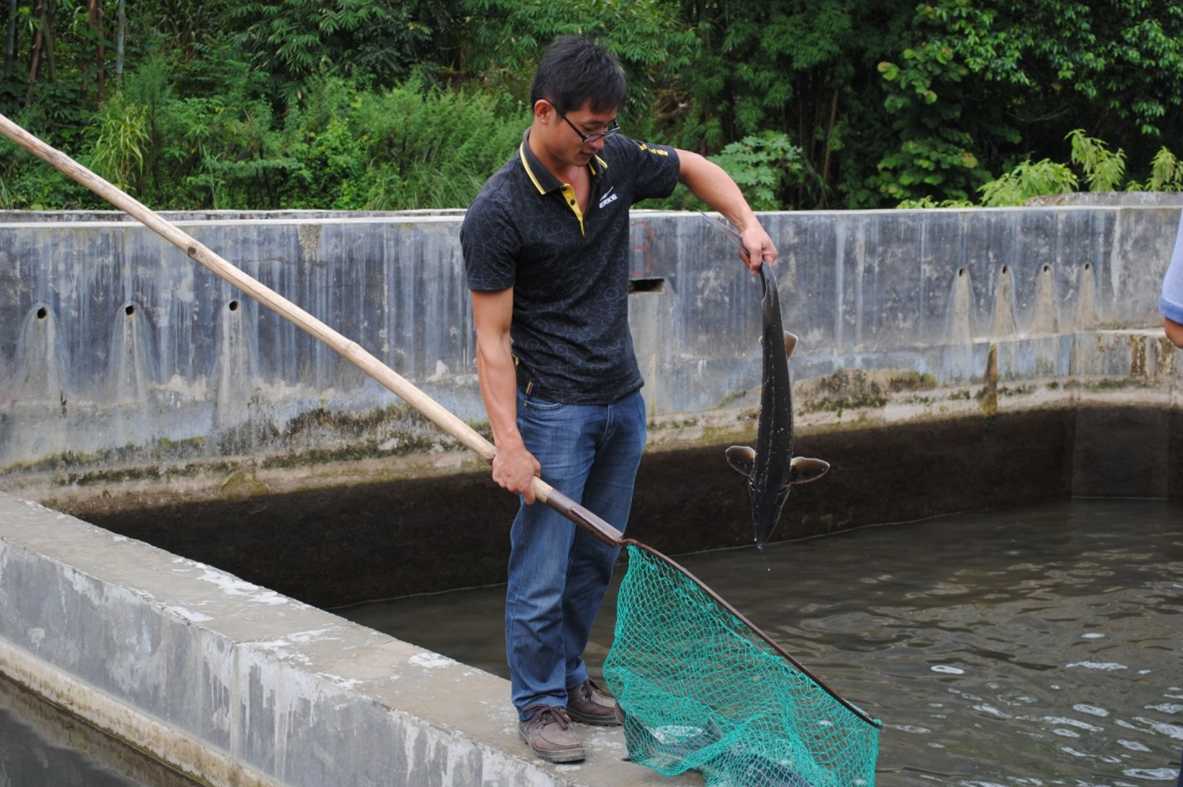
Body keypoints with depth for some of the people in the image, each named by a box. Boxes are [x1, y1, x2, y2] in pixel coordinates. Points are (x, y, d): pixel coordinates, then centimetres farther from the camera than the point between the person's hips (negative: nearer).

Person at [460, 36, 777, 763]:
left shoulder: (615, 162, -2)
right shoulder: (498, 212, -18)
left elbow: (695, 168, 18)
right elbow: (493, 337, -17)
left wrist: (748, 224, 1)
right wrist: (509, 443, -23)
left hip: (623, 400, 6)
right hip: (554, 407, -6)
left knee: (595, 558, 15)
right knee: (544, 567, -2)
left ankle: (568, 678, 30)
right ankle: (539, 704, 13)